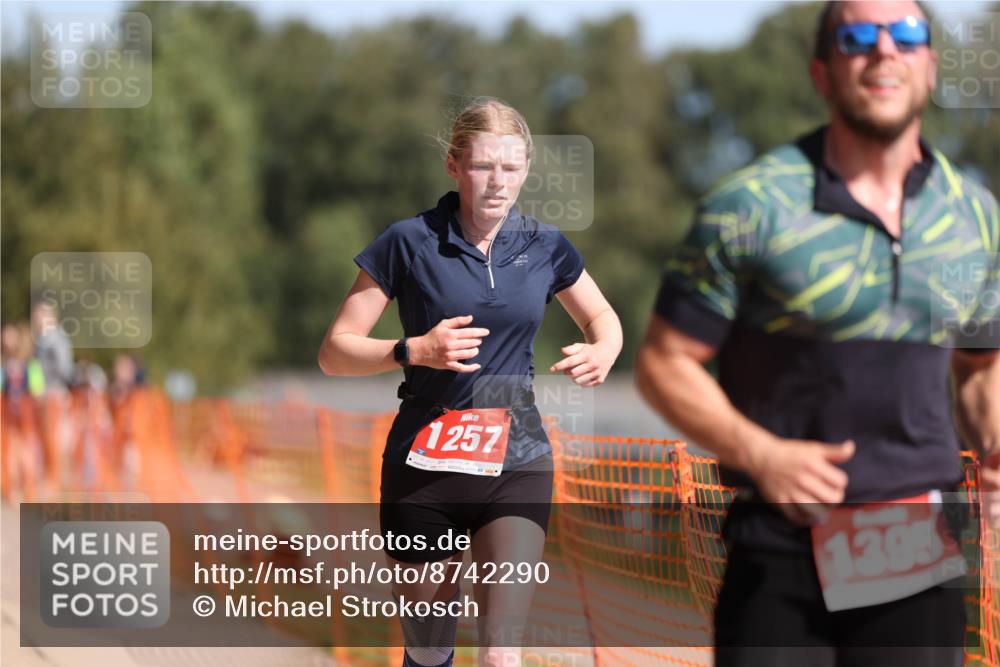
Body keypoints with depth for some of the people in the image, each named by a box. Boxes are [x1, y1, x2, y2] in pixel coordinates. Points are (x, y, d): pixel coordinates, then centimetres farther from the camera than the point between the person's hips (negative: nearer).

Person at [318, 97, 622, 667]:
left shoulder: (545, 247, 4)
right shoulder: (409, 243, -5)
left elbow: (603, 318, 21)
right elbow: (335, 352, -4)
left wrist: (602, 353, -3)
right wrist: (415, 350, -21)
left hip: (517, 464, 1)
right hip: (423, 467, -1)